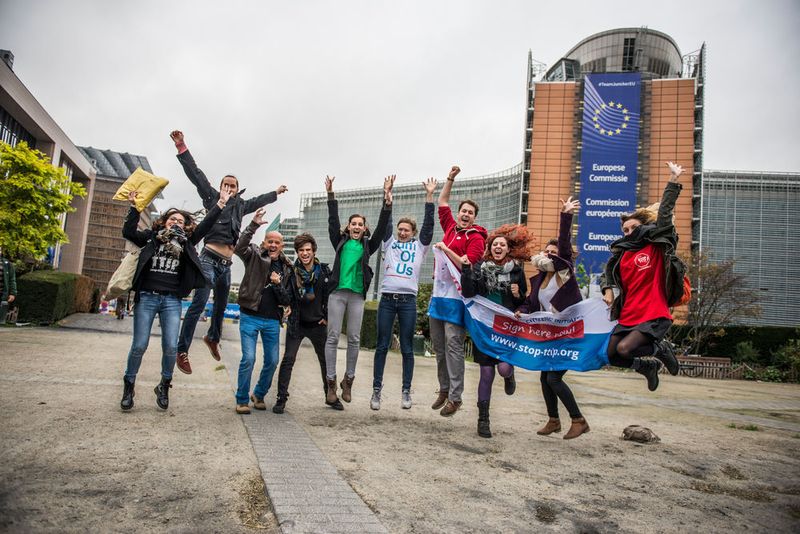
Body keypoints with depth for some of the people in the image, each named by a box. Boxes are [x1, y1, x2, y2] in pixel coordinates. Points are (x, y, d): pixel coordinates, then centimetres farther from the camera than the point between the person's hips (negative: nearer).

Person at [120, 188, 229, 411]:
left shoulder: (186, 242, 11)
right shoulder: (151, 237, 8)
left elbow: (205, 226, 7)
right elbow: (128, 232, -4)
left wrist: (220, 204, 2)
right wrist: (134, 207, -12)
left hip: (172, 301, 1)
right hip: (146, 297, -1)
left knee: (171, 347, -4)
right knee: (139, 346, 0)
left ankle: (164, 386, 16)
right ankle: (128, 386, 18)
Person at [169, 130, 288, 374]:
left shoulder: (240, 205, 19)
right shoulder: (213, 197, 5)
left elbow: (258, 201, 36)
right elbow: (196, 174, -4)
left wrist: (276, 193, 51)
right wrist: (181, 147, -12)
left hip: (226, 264, 6)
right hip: (209, 259, -6)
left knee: (221, 305, 18)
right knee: (199, 303, -14)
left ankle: (212, 338, 41)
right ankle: (182, 351, -10)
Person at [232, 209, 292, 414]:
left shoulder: (286, 269, 9)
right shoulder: (255, 256, 1)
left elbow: (287, 300, 8)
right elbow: (240, 247, -22)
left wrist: (278, 284, -10)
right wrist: (254, 225, -30)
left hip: (272, 320, 4)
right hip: (250, 317, -4)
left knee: (273, 361, 7)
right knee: (248, 358, -9)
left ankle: (259, 394, 29)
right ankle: (242, 400, 8)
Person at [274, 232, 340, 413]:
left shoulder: (324, 270, -3)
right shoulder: (291, 272, -7)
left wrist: (327, 316, -1)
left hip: (318, 324, 2)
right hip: (296, 324, -2)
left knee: (326, 360, 13)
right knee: (288, 360, -6)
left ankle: (331, 395, 29)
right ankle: (282, 398, 4)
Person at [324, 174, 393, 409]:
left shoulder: (368, 245, 12)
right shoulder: (340, 241, 12)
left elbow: (382, 226, 4)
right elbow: (333, 220, 6)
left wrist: (387, 198, -3)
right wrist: (330, 194, -2)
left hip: (357, 295, 1)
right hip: (337, 293, -1)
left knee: (354, 338, 3)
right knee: (333, 337, -2)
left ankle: (348, 379, 16)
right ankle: (331, 382, 4)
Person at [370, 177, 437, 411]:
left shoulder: (420, 246, 10)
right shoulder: (390, 243, 13)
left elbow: (428, 224, 2)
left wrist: (429, 196, -3)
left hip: (408, 300, -1)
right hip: (387, 299, 1)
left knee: (407, 348, 4)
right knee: (382, 346, 3)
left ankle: (406, 391, 11)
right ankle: (376, 390, 8)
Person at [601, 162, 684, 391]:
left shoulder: (657, 246, -3)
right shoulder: (621, 254, 9)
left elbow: (665, 214, -12)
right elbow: (608, 272, 26)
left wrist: (673, 181, -17)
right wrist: (608, 289, 6)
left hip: (654, 315, -6)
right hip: (627, 316, 6)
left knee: (624, 349, -23)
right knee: (612, 356, 4)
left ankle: (661, 349, 7)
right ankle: (648, 366, 29)